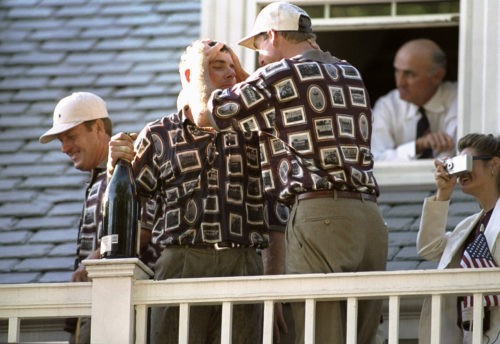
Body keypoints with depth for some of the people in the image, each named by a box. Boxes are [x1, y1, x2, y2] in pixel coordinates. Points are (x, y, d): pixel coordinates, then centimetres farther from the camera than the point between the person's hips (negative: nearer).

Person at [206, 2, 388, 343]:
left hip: (319, 214, -7)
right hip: (370, 216, 7)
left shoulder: (281, 75, 0)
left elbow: (209, 113, 4)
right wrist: (246, 78, 41)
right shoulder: (351, 75, 21)